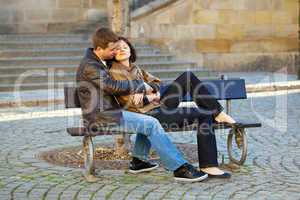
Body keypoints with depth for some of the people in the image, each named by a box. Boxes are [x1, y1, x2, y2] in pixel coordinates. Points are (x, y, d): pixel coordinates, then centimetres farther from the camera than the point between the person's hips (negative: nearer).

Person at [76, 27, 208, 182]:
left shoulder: (98, 61, 16)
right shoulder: (89, 66, -16)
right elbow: (114, 86, -22)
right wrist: (141, 86, -9)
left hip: (108, 113, 11)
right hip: (101, 117, -11)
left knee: (147, 119, 17)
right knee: (151, 124, -19)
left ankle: (138, 161, 17)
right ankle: (180, 168, -19)